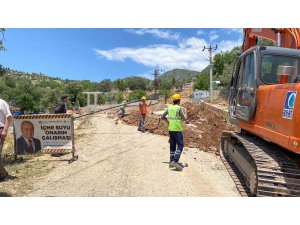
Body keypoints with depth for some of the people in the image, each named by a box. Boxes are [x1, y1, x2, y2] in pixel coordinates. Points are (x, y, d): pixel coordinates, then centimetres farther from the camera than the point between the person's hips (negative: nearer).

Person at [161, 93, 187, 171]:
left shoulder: (169, 108, 6)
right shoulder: (179, 108, -13)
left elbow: (162, 117, 10)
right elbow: (185, 118, -13)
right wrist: (185, 112, 5)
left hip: (171, 129, 7)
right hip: (177, 130, -7)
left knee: (172, 146, 13)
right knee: (180, 146, -1)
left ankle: (171, 162, 17)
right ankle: (174, 162, -11)